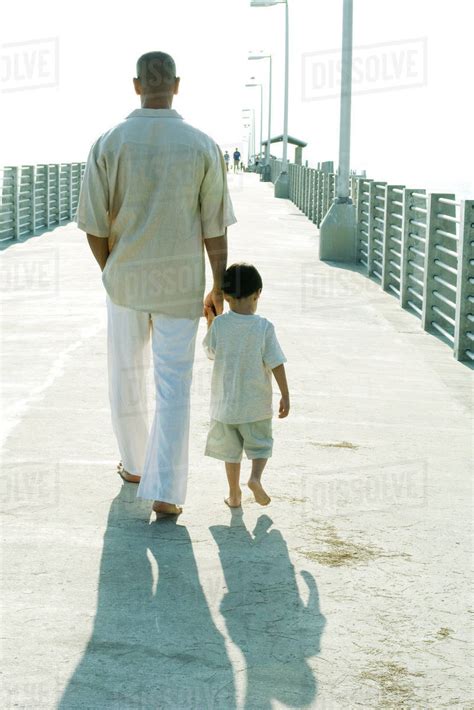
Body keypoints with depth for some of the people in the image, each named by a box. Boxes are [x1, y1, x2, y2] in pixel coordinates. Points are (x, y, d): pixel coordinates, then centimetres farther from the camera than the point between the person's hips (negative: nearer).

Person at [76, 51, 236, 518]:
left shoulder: (108, 143, -10)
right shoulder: (203, 147, -9)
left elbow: (94, 225, -6)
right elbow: (215, 228, -7)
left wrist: (110, 270, 12)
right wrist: (219, 287, 4)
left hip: (126, 280, 1)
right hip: (181, 284, -1)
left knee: (126, 375, 20)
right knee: (173, 386, 3)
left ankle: (135, 464, 37)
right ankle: (165, 492, 0)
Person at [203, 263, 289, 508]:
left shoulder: (219, 325, -10)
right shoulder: (264, 327, -14)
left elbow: (211, 352, 8)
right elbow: (276, 364, -11)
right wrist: (285, 395, -3)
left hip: (225, 403, 1)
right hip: (256, 405, -1)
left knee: (231, 449, 15)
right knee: (260, 444, 16)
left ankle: (234, 493, 20)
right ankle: (255, 477, -8)